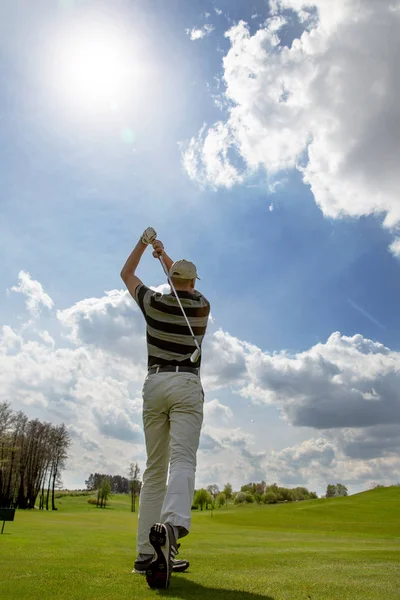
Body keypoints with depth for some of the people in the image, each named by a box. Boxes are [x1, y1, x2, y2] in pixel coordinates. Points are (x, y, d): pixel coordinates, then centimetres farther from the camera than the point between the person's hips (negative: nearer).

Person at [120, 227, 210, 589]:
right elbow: (188, 287, 31)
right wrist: (164, 254, 36)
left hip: (154, 384, 2)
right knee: (183, 461, -14)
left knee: (154, 470, 8)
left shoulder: (154, 303, 5)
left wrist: (145, 242, 28)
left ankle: (148, 553, 7)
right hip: (186, 385, -2)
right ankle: (172, 524, -40)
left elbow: (126, 274, 23)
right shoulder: (202, 305, 7)